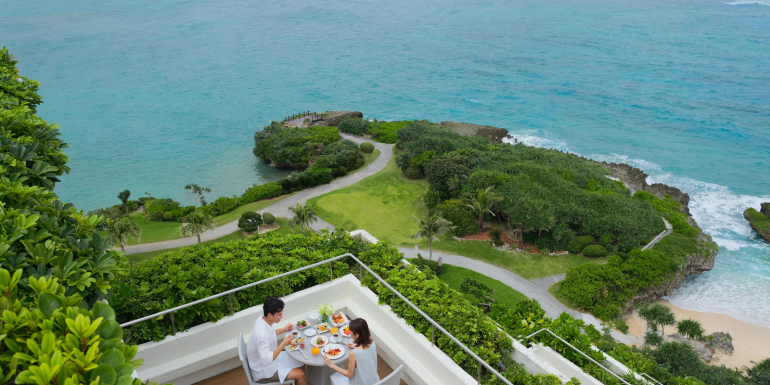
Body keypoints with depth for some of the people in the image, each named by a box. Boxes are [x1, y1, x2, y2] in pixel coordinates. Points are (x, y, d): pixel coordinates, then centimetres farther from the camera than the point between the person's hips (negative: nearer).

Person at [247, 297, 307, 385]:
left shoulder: (262, 319, -8)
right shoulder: (261, 334, -37)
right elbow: (266, 361, -38)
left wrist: (284, 329, 8)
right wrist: (284, 344, -40)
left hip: (270, 357, 9)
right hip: (263, 372, -9)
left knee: (301, 363, 11)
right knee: (300, 375, -8)